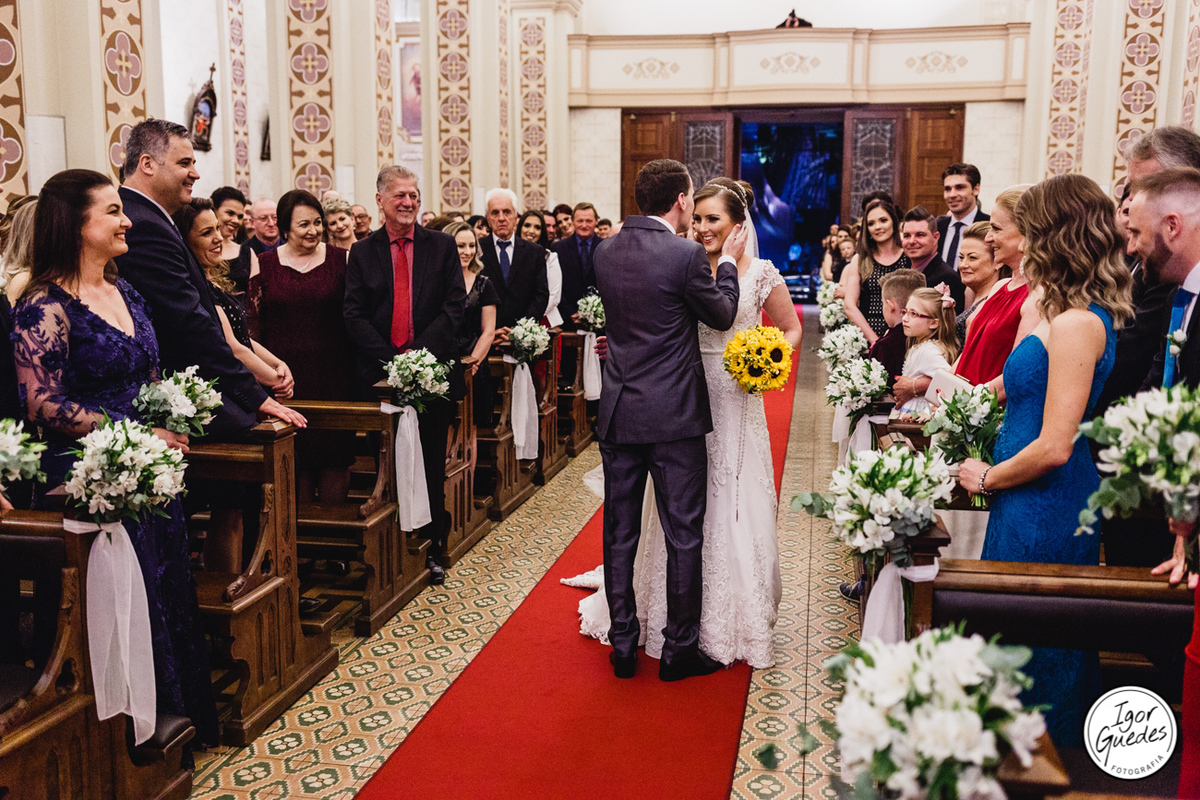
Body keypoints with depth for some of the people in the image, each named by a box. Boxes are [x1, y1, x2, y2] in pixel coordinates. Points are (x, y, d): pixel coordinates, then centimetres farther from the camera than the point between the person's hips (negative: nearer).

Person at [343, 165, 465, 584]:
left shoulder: (442, 246, 6)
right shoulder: (362, 252, 7)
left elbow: (454, 306, -3)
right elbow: (354, 315, 0)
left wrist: (419, 353, -14)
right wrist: (391, 361, -12)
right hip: (380, 373, 0)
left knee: (432, 466, 7)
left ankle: (432, 549, 18)